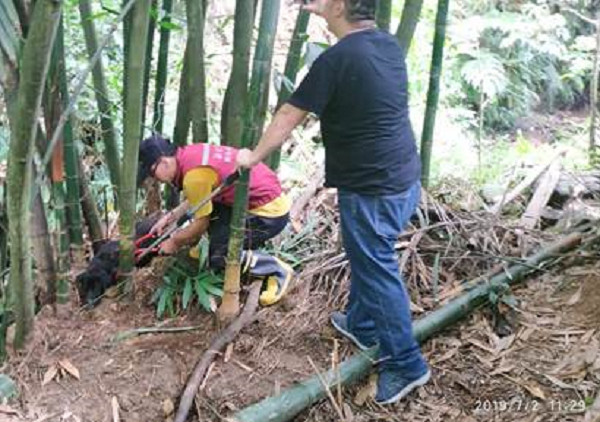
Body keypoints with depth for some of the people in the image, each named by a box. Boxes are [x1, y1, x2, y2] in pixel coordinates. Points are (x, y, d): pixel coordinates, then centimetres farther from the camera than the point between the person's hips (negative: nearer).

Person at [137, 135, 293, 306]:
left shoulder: (194, 175, -23)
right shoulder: (192, 153, 3)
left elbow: (201, 223, -10)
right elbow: (199, 198, 18)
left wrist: (174, 242, 6)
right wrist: (170, 217, 16)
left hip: (271, 211, -9)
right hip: (266, 195, 9)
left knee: (218, 256, -6)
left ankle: (277, 270, 5)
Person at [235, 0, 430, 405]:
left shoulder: (336, 60, -18)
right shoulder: (389, 44, 5)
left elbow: (288, 117, -9)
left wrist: (254, 156, 5)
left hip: (372, 189, -9)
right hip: (405, 179, 9)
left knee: (378, 271, 4)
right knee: (367, 257, 26)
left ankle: (406, 364, 17)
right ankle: (361, 324, 45)